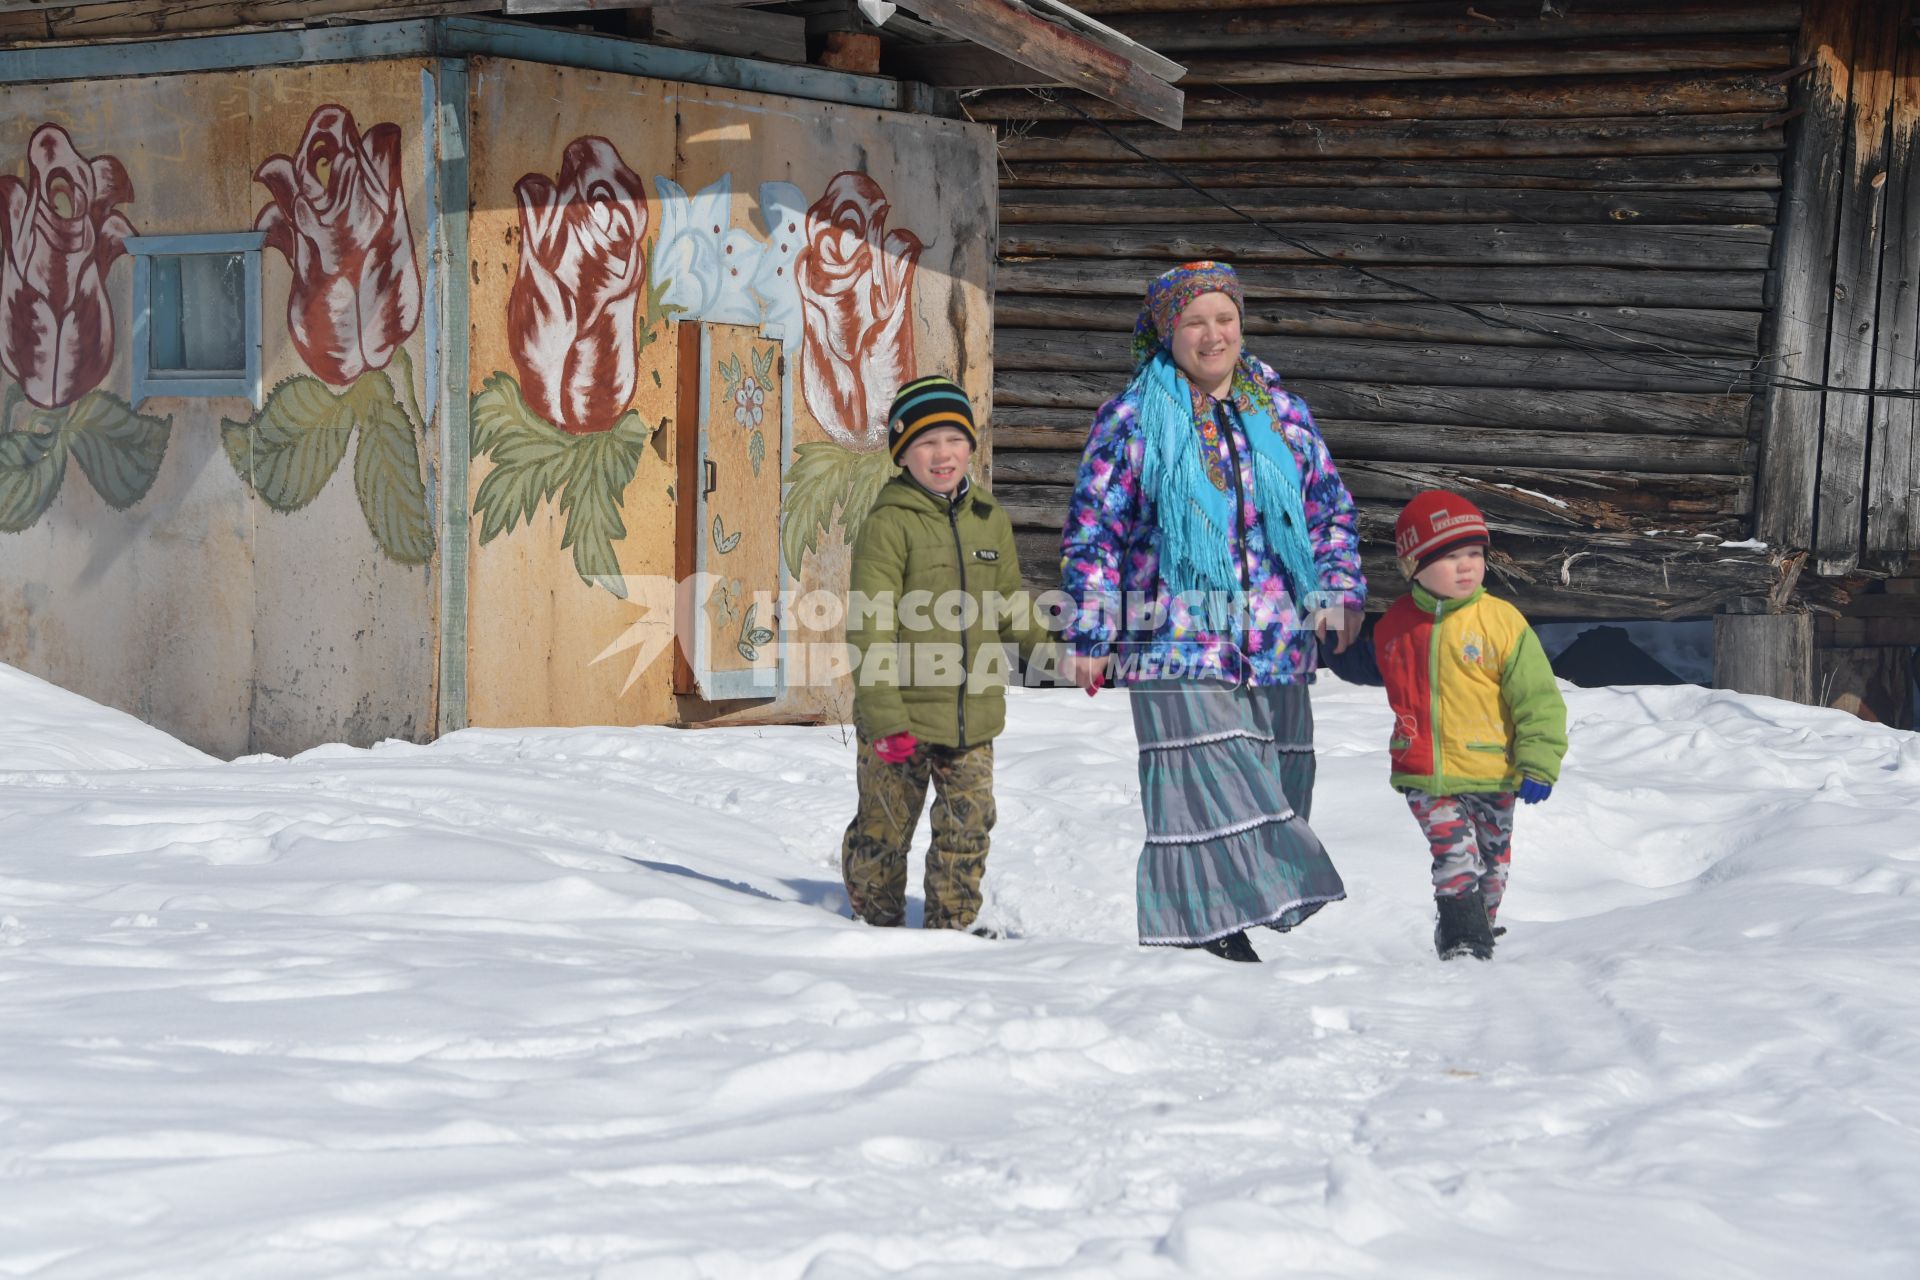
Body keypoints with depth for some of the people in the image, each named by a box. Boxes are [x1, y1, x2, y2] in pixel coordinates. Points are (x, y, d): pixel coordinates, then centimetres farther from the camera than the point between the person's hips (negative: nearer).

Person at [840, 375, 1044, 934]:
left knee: (968, 825, 5)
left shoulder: (990, 521, 9)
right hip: (902, 715, -4)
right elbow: (870, 628, -13)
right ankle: (876, 923, 26)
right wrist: (884, 717, -19)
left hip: (973, 715, 5)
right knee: (885, 829, 7)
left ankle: (953, 925, 20)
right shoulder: (888, 524, -10)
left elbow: (1009, 609, 21)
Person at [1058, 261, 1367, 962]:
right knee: (1207, 790, -13)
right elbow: (1092, 530, 2)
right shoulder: (1132, 421, 1)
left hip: (1275, 645, 4)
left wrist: (1340, 588, 3)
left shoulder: (1283, 414, 12)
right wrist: (1090, 635, -3)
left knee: (1273, 792, 5)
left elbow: (1332, 508, 19)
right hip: (1177, 645, -4)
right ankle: (1215, 931, -7)